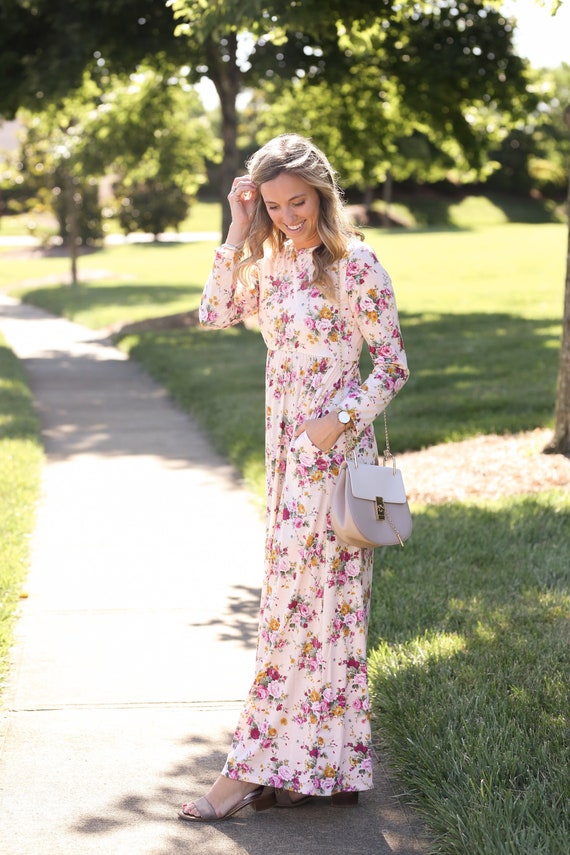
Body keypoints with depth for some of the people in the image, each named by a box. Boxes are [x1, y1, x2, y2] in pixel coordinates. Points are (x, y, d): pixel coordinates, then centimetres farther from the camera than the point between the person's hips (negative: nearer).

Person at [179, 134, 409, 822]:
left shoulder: (354, 264, -10)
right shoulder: (272, 263, 11)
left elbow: (392, 364, -9)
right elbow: (217, 313, 1)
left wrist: (338, 422, -19)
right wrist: (238, 231, -2)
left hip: (334, 448, -8)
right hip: (288, 447, 8)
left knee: (301, 604, -3)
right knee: (298, 600, 10)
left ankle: (255, 768, 2)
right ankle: (321, 767, 17)